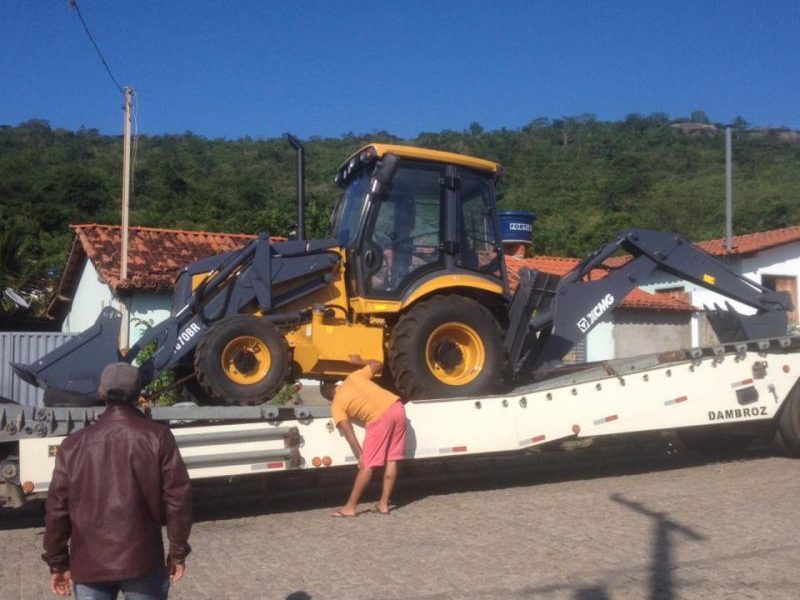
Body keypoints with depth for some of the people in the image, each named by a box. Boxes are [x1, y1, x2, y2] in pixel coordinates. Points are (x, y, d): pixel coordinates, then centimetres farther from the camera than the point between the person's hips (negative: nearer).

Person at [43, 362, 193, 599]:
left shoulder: (74, 444, 1)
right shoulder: (157, 437, -5)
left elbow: (57, 507, 3)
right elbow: (177, 497, -7)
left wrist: (57, 562, 13)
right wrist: (178, 552, 3)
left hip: (88, 563, 2)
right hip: (142, 560, -1)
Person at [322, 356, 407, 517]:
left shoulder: (337, 406, 10)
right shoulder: (353, 377, 21)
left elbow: (348, 432, 0)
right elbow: (378, 366, 30)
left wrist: (360, 455, 1)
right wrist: (360, 361, 45)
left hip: (379, 418, -5)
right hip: (396, 407, 6)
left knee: (367, 465, 2)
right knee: (391, 461, 12)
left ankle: (350, 507, 9)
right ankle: (384, 504, 18)